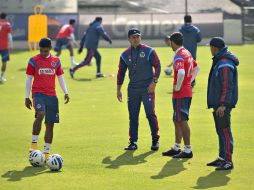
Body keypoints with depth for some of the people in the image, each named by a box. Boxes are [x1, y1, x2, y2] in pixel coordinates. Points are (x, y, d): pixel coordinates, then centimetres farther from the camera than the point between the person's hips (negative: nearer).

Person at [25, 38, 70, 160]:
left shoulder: (56, 61, 10)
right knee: (40, 115, -30)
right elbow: (29, 78, 3)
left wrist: (66, 92, 7)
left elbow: (60, 77, 17)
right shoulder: (34, 61, 1)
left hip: (52, 95, 4)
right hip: (38, 93, -4)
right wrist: (27, 97, 0)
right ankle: (34, 143, -19)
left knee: (50, 124, 3)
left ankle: (46, 152, 10)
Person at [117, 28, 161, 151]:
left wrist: (154, 82, -11)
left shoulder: (149, 51, -1)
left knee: (150, 114, -7)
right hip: (133, 89, 3)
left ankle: (155, 140, 4)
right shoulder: (125, 55, 9)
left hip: (147, 88, -3)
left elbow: (157, 66, -2)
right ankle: (133, 142, 9)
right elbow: (121, 72, 14)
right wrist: (118, 90, 12)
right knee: (133, 116, 3)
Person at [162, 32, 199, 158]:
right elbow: (196, 68, 26)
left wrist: (177, 87, -21)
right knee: (177, 120, 18)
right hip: (188, 91, 10)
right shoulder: (187, 53, 12)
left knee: (182, 121, -5)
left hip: (180, 93, -10)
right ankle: (176, 147, 25)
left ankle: (188, 150, -2)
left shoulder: (179, 56, -18)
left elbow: (181, 73, -35)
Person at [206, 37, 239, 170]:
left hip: (223, 105, -11)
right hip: (218, 104, 11)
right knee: (220, 131, 16)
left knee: (225, 131, -10)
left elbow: (227, 86, -23)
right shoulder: (220, 61, 15)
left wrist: (223, 104, -25)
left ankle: (228, 162, -9)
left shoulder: (224, 64, -19)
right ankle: (222, 158, 25)